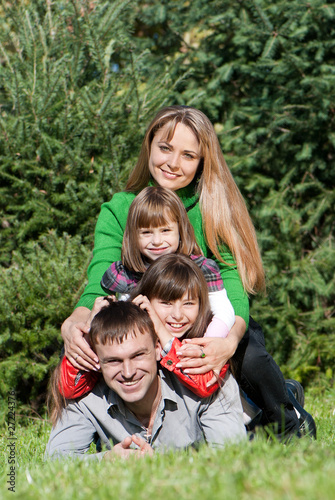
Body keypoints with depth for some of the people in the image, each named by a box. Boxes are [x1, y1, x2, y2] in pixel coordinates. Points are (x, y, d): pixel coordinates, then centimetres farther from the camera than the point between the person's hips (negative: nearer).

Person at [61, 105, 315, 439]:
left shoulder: (214, 209, -10)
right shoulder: (118, 211, -7)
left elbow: (233, 289, -23)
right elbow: (98, 288, -19)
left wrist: (230, 342, -47)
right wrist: (72, 324, -44)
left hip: (213, 329, 0)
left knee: (250, 358, -34)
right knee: (80, 348, -28)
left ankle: (289, 426, -2)